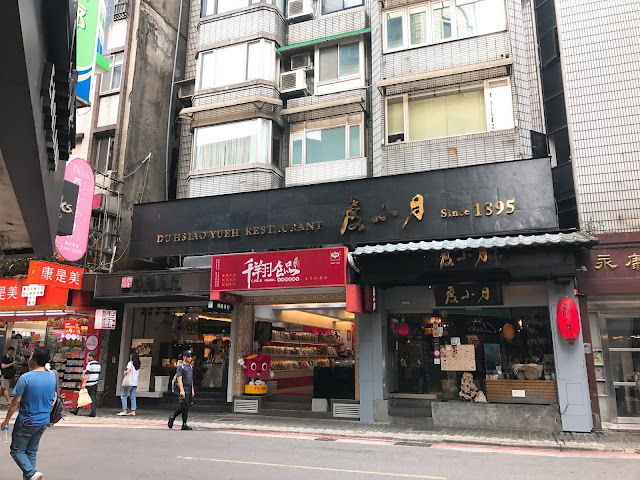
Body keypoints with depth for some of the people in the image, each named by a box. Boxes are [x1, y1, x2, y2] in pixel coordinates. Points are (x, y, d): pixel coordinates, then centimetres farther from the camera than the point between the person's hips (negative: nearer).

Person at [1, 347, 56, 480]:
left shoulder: (25, 378, -19)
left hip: (26, 422, -6)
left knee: (17, 451, 8)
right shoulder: (52, 376, -2)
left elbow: (16, 402, -13)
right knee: (31, 451, 17)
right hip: (44, 422, 6)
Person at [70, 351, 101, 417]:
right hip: (95, 384, 6)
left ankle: (76, 410, 19)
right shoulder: (99, 364, 12)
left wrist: (84, 383, -24)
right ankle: (93, 412, -2)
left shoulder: (90, 364, -12)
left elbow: (87, 375, -20)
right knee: (93, 399, 4)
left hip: (88, 385, -6)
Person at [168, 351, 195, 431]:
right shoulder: (180, 367, -6)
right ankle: (184, 424, 3)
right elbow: (179, 379, -13)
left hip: (189, 390, 8)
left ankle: (172, 418, 21)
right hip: (184, 390, -8)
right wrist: (182, 390, -20)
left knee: (183, 407, 8)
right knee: (185, 407, -7)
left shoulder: (190, 367, 18)